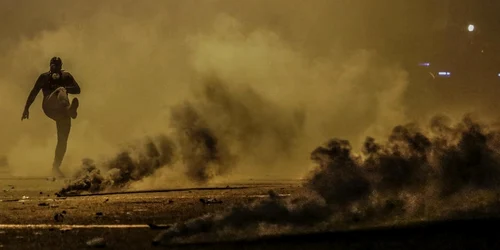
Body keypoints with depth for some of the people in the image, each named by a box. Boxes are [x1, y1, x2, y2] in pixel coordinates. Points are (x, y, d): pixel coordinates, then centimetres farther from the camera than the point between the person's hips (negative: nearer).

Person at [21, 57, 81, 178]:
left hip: (61, 111, 3)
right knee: (60, 91, -36)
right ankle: (70, 110, -72)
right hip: (49, 107, -3)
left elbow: (77, 89, 2)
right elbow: (34, 93, 14)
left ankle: (56, 167, 8)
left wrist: (66, 89, -17)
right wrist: (26, 108, 9)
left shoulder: (66, 76, 15)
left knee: (63, 140, -4)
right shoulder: (44, 77, 12)